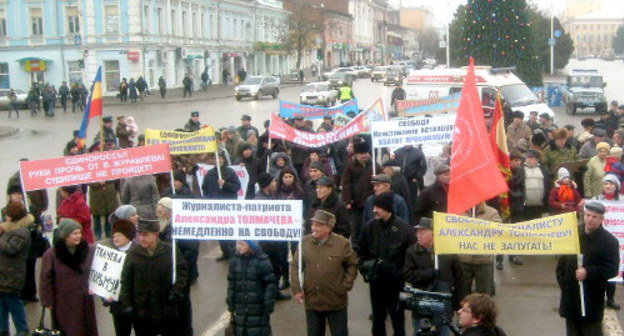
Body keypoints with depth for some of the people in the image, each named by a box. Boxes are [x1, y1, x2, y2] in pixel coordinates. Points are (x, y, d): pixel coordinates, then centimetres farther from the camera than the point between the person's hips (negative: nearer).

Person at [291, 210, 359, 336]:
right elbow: (295, 266, 4)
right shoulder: (305, 242, -3)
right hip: (311, 301, 2)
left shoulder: (342, 243, -9)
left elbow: (352, 265, 2)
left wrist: (346, 286, -5)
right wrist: (297, 289, -3)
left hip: (336, 302, -2)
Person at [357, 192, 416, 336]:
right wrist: (365, 268, -2)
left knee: (397, 318, 9)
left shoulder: (404, 228, -13)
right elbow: (360, 251, 9)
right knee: (377, 318, 15)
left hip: (396, 282, -3)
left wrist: (403, 273, -11)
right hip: (376, 281, 3)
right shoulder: (369, 227, -3)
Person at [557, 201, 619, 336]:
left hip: (592, 299, -4)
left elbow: (612, 269, -15)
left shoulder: (610, 241, -9)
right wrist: (562, 281, 5)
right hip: (570, 295, 4)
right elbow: (562, 260, 12)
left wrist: (588, 272, -25)